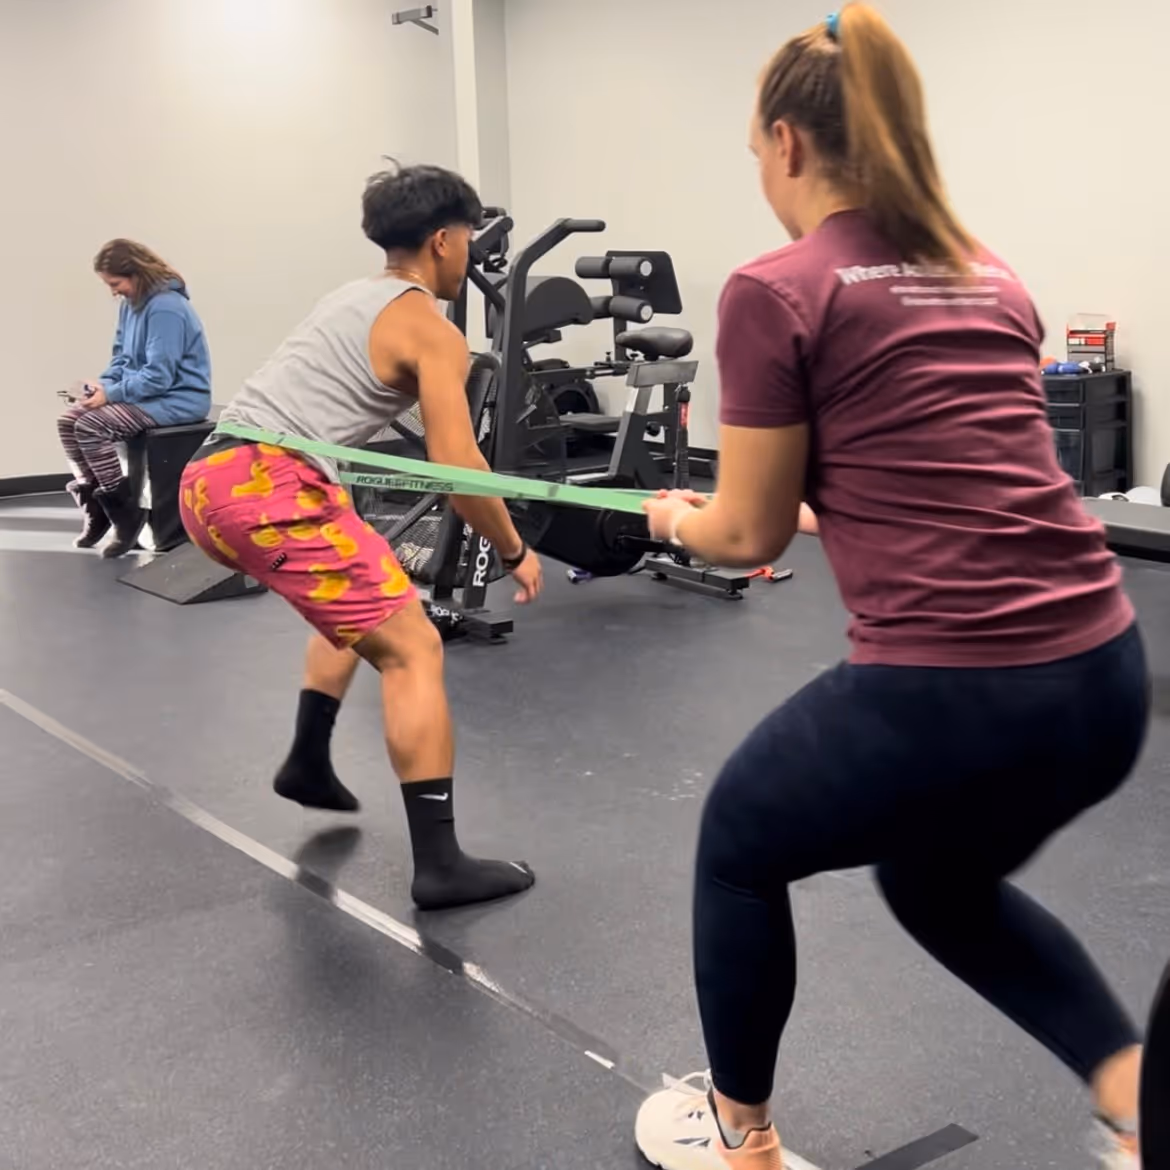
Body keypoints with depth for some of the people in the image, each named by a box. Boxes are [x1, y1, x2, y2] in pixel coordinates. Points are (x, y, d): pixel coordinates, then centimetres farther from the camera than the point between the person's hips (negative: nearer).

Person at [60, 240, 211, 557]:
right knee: (67, 422, -2)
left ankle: (124, 511, -10)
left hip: (178, 399, -10)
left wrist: (111, 393, -20)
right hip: (143, 393, 10)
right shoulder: (131, 305, 8)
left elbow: (158, 377, -24)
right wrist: (102, 384, -4)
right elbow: (122, 358, 16)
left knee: (91, 427, -24)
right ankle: (95, 506, 8)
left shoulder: (166, 308, -21)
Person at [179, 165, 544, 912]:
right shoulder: (433, 333, 0)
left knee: (360, 604, 30)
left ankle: (308, 765, 37)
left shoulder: (353, 298, 26)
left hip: (209, 482, 9)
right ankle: (441, 865, -8)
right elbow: (458, 468, -6)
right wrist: (515, 552, 7)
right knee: (412, 649, -6)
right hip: (270, 490, -9)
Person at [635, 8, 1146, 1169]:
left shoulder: (775, 292, -6)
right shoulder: (990, 278, 15)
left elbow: (751, 534, 0)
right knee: (939, 885, 35)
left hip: (944, 690, -7)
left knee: (740, 844, 24)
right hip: (1102, 674, 7)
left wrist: (678, 519, 22)